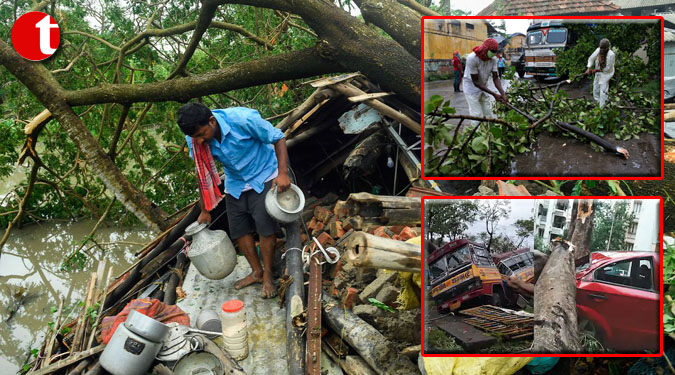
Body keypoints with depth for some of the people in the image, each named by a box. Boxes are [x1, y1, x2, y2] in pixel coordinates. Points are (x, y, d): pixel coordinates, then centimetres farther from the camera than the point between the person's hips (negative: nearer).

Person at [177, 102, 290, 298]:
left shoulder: (243, 119, -33)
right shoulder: (194, 139, -18)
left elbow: (278, 138, -20)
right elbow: (202, 173, -3)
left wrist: (283, 174, -29)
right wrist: (205, 210, 3)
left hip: (263, 177, -4)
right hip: (235, 184, 5)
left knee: (266, 227, -8)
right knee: (239, 230, 6)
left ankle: (267, 276, 8)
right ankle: (256, 272, 24)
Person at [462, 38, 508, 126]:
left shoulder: (493, 59, -11)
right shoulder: (472, 58, -28)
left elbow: (495, 78, -7)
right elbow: (475, 82, -25)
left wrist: (502, 93, -25)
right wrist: (494, 94, -26)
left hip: (484, 88, 6)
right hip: (472, 88, -6)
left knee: (488, 114, 8)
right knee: (477, 116, -11)